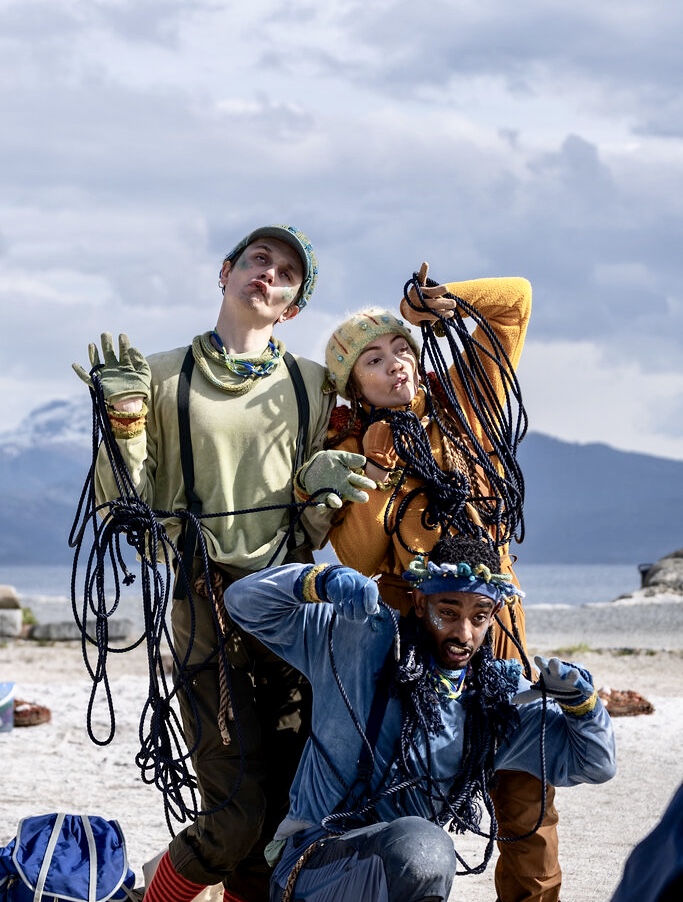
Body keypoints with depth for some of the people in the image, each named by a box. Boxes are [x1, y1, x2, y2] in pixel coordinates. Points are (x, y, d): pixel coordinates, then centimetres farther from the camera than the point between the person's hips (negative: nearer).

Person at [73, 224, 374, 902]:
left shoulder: (311, 386, 14)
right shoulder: (163, 377, 8)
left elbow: (313, 531, 16)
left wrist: (317, 493, -6)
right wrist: (124, 422, -9)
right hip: (208, 600, -3)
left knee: (284, 814, -4)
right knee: (238, 819, -12)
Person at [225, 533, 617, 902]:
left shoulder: (501, 698, 10)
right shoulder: (364, 640, -2)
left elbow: (593, 763, 15)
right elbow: (247, 601, -4)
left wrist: (577, 698, -5)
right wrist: (324, 580, -21)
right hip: (314, 865, -5)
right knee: (420, 847, -36)